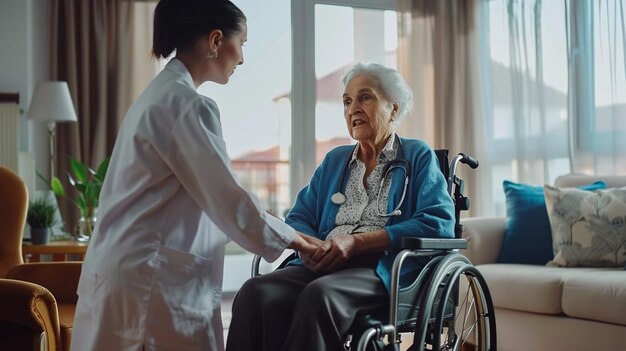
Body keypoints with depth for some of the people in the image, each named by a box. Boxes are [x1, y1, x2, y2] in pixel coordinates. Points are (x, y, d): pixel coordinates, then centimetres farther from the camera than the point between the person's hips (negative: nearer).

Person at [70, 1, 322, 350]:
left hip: (135, 272, 9)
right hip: (151, 280, -9)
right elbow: (227, 198, -16)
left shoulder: (161, 94, 15)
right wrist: (289, 238, -1)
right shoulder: (187, 104, -14)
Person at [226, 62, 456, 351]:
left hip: (387, 271, -4)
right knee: (255, 292, -27)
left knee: (319, 294, -37)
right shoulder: (334, 160, 25)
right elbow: (300, 217, 20)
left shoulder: (417, 156, 11)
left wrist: (356, 242, -13)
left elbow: (438, 222, -5)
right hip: (326, 265, 4)